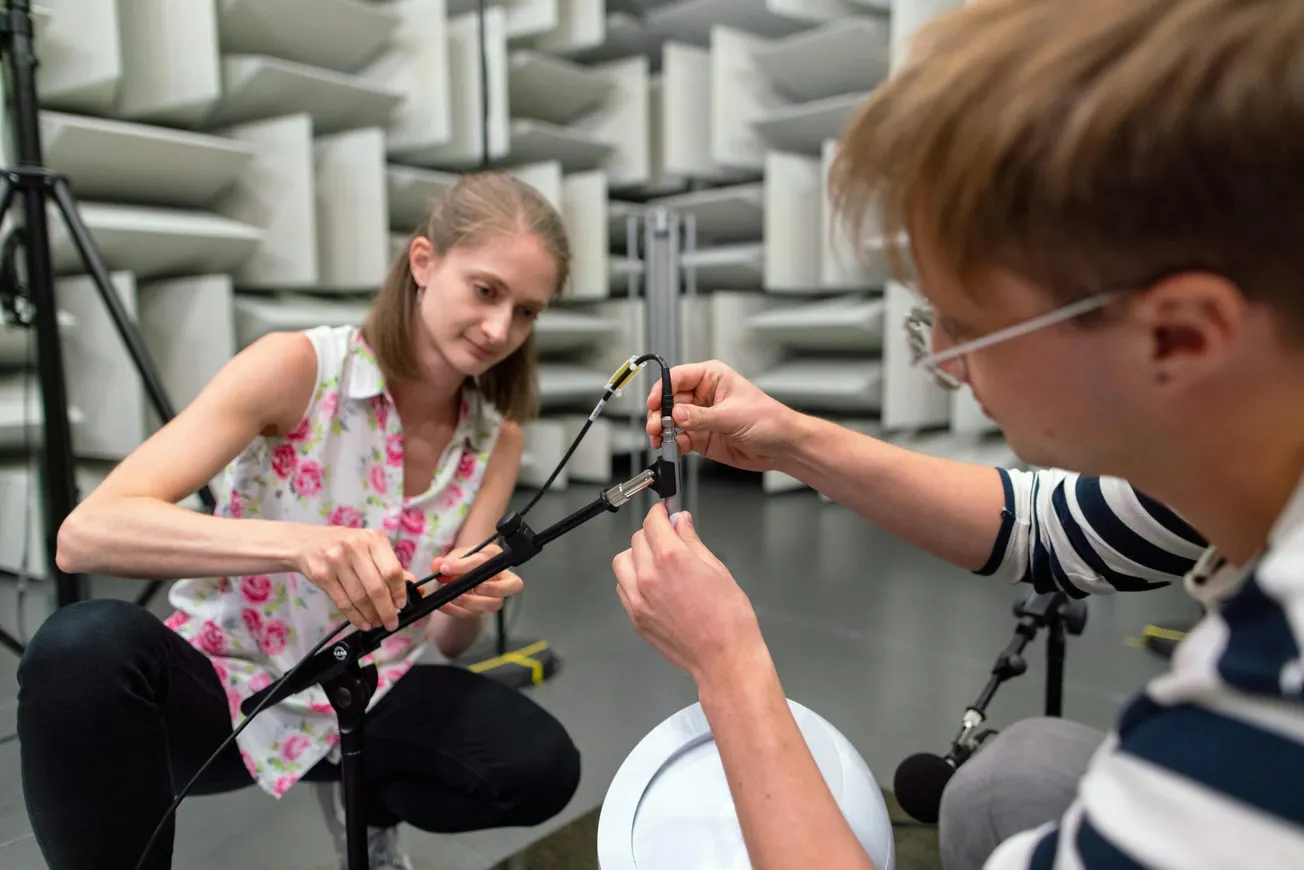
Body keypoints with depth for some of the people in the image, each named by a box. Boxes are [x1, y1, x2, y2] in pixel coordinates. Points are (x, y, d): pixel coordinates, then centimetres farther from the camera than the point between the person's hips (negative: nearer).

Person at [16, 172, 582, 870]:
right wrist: (298, 543, -44)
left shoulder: (495, 439, -5)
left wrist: (469, 606, -31)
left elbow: (448, 639, -6)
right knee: (85, 646, -35)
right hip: (222, 681, -3)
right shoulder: (296, 367, -18)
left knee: (539, 767, -21)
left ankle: (367, 807, 11)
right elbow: (86, 533, -28)